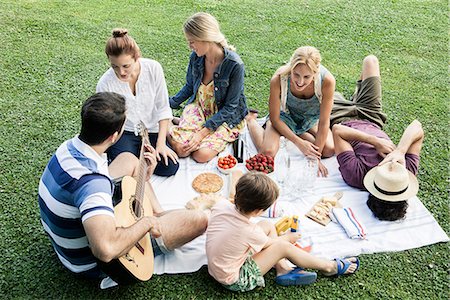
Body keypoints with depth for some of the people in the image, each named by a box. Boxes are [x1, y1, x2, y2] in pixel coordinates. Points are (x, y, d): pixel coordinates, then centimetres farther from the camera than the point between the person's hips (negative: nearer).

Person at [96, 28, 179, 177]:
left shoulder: (153, 68, -16)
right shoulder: (105, 84, -19)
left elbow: (163, 108, -9)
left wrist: (161, 143, -12)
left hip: (151, 131, 2)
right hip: (122, 133, -1)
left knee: (169, 167, -13)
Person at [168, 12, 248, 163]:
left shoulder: (234, 65, -24)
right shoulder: (196, 57, -9)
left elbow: (230, 107, -20)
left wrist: (203, 132, -24)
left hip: (226, 116, -3)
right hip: (198, 107, 4)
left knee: (202, 155, -22)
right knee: (180, 148, -19)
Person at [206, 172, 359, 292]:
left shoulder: (221, 206, -17)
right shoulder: (250, 232, -31)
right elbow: (268, 243, -7)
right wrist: (288, 238, 13)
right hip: (235, 281, -7)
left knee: (267, 225, 4)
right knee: (282, 246, -11)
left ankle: (283, 270, 6)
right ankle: (330, 267, 8)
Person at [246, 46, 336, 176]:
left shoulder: (327, 80, -33)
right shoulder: (278, 79, -35)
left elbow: (324, 123, -23)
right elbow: (275, 119, -20)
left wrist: (315, 157, -22)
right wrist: (299, 142, -22)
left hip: (311, 118, 2)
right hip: (285, 115, -2)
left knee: (329, 150, -16)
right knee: (267, 152, -21)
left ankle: (298, 132, 10)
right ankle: (251, 120, 10)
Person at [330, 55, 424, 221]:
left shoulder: (355, 175, -48)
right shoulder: (409, 170, -37)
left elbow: (337, 130, -47)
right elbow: (417, 126, -36)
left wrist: (375, 141, -51)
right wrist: (400, 151, -54)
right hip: (371, 122, 3)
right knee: (370, 60, 13)